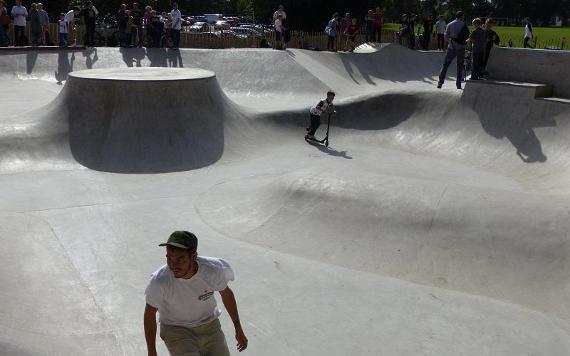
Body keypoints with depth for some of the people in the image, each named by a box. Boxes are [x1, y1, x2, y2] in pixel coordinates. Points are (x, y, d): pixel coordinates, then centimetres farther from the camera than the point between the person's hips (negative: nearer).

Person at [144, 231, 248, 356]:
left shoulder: (213, 269, -23)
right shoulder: (159, 281, -28)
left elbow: (226, 293, -1)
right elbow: (150, 314, -9)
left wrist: (238, 329, 9)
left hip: (209, 326, 3)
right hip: (176, 330, -2)